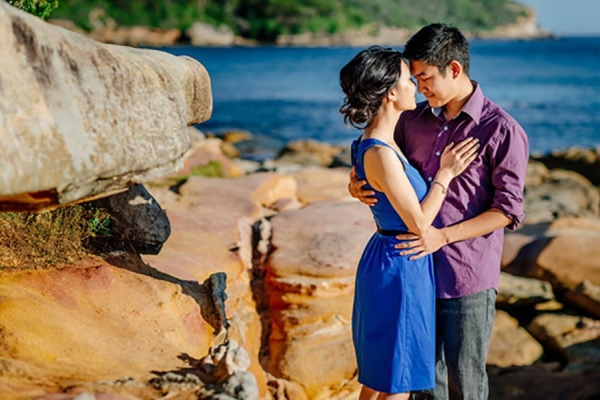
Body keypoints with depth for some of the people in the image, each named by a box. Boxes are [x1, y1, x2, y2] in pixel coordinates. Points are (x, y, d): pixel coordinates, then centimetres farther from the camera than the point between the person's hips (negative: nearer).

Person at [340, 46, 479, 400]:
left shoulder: (378, 141, 5)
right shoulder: (380, 154, -25)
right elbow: (418, 222, -20)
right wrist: (445, 174, -10)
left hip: (387, 261, 10)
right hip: (400, 268, -10)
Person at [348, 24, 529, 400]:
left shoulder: (502, 130, -10)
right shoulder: (414, 120, 6)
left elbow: (508, 210, -12)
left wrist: (443, 236, -20)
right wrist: (356, 184, -9)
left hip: (467, 279, -5)